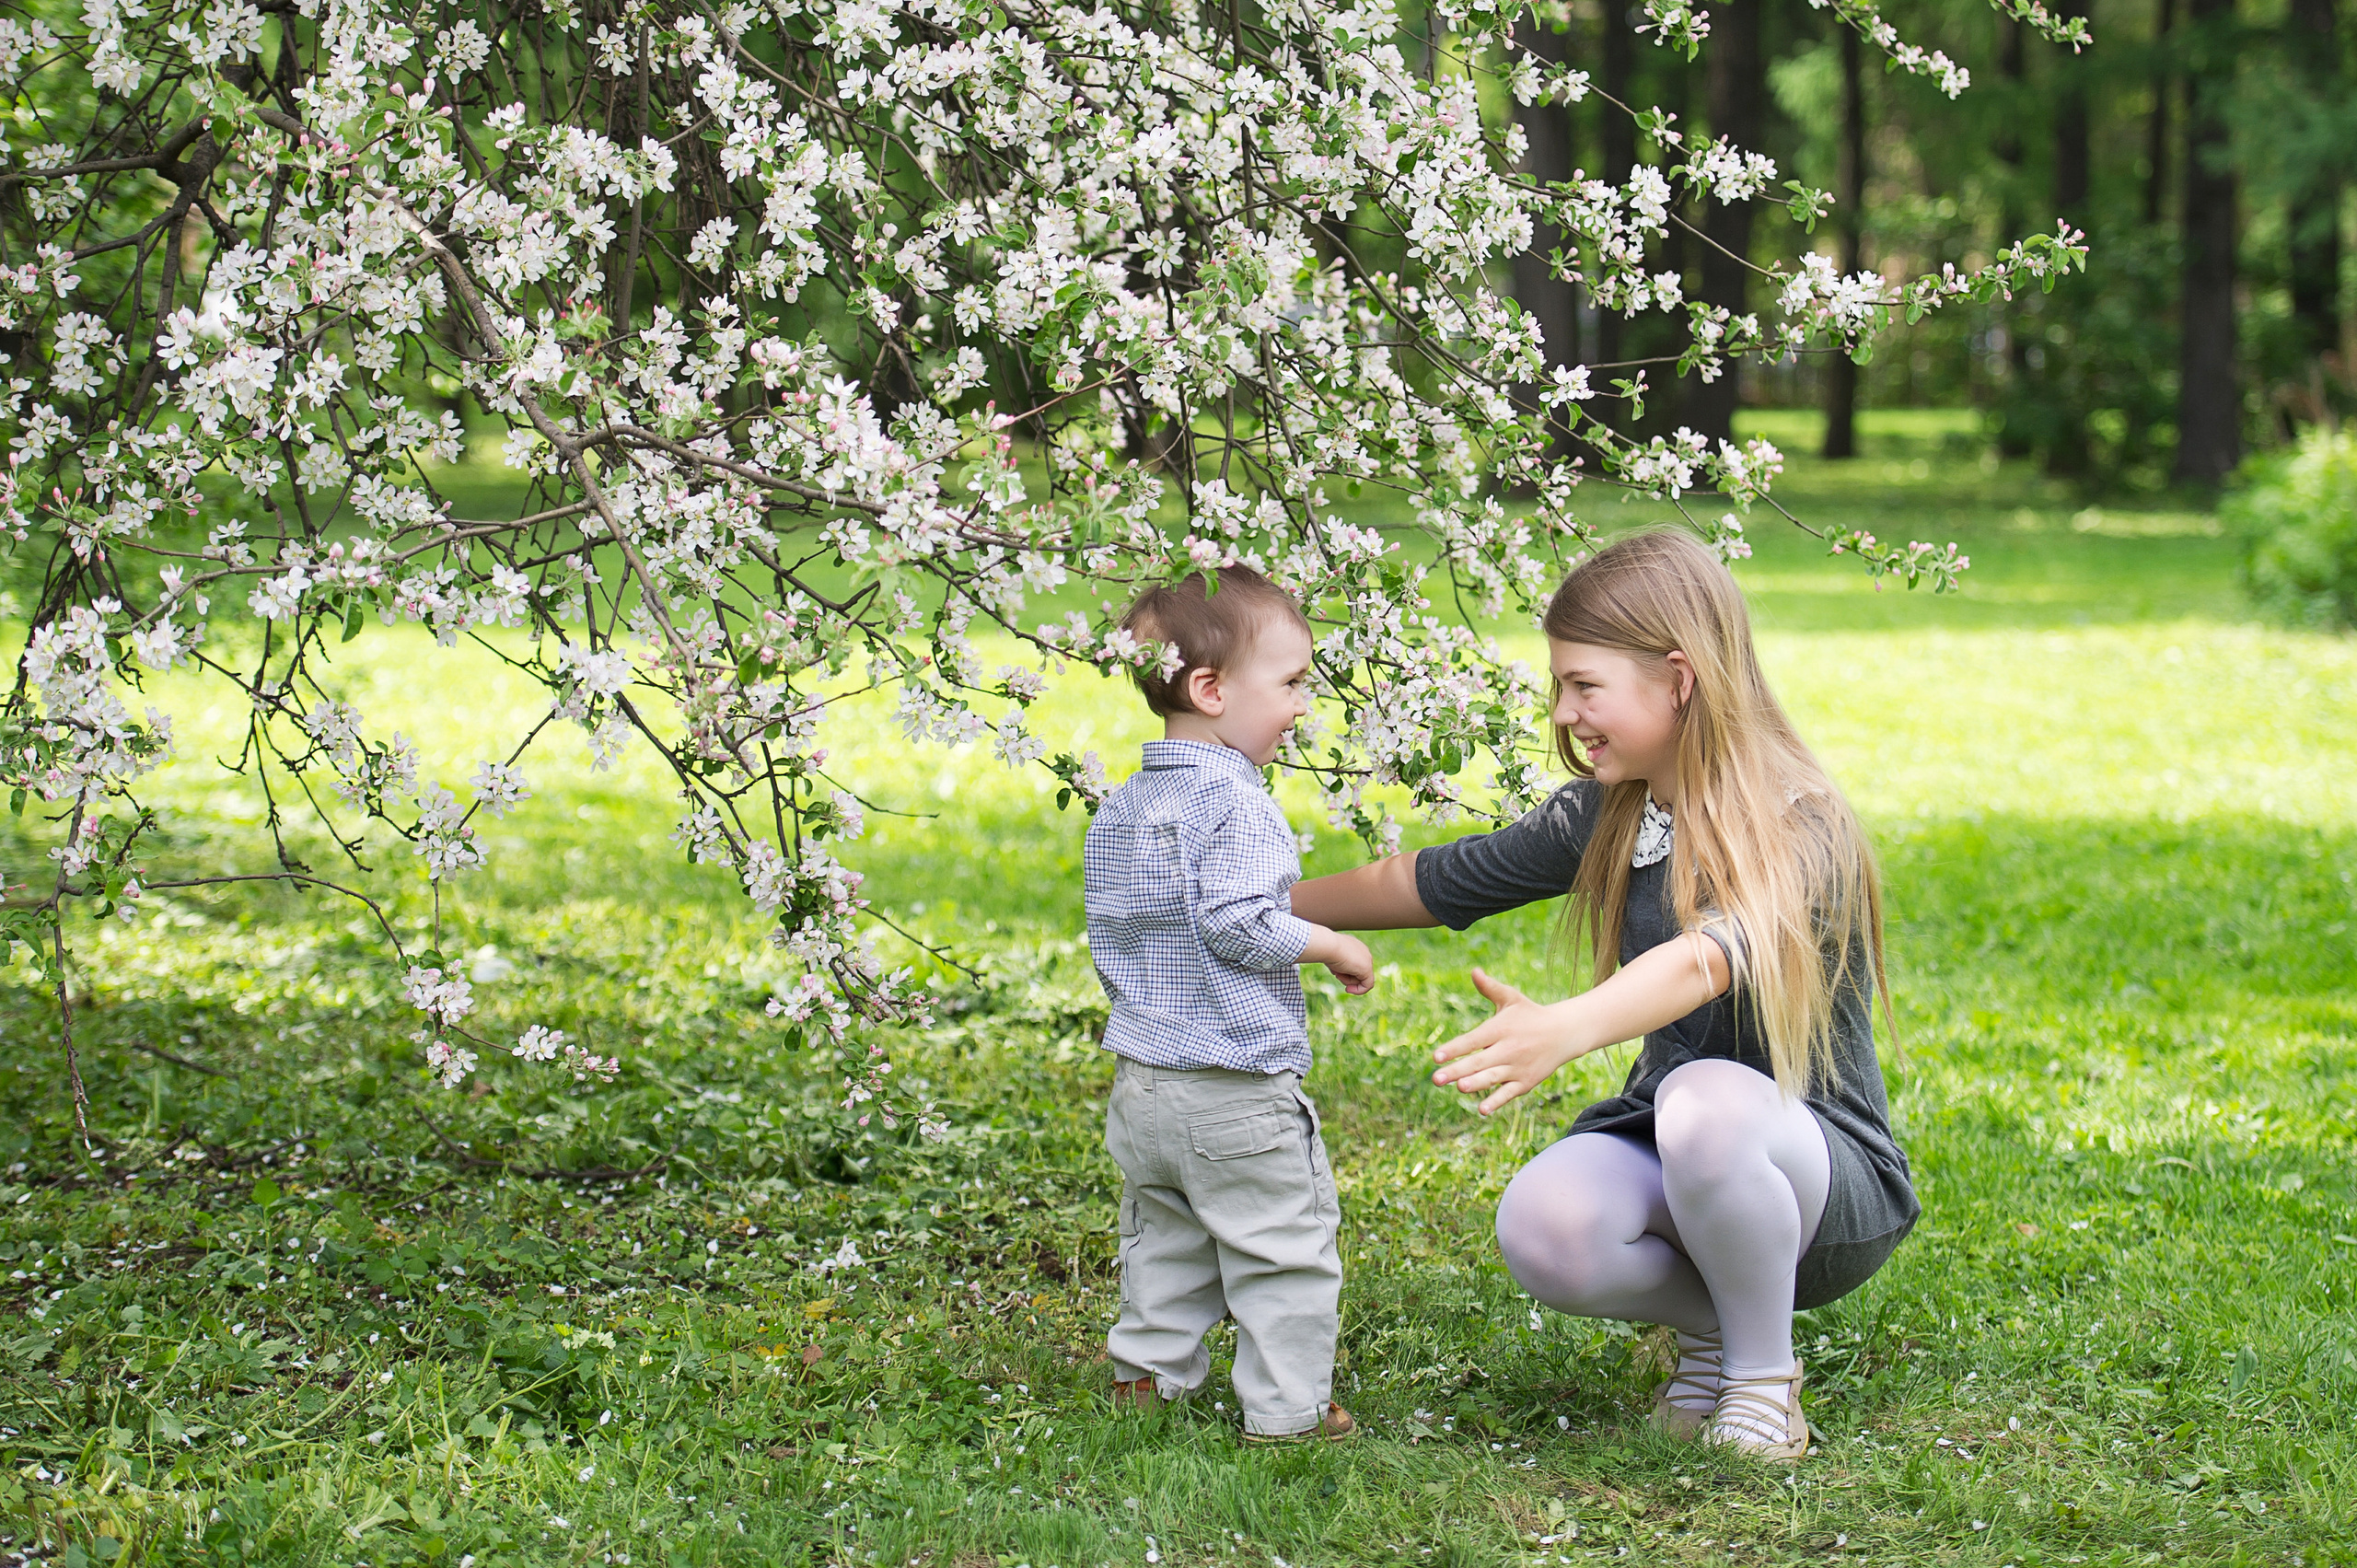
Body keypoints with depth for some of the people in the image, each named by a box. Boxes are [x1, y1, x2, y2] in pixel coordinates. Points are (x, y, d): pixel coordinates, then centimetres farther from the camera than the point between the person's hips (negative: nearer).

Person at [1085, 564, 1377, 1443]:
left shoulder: (1118, 810, 10)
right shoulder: (1234, 803, -18)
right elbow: (1241, 924, -26)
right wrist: (1336, 948, -13)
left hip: (1141, 1084, 8)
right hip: (1237, 1090, -8)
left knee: (1164, 1238, 22)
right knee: (1284, 1250, 2)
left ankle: (1148, 1372, 27)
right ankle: (1287, 1409, 4)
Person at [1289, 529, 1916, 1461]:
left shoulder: (1802, 835, -19)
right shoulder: (1606, 819, 3)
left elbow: (1702, 960, -40)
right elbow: (1424, 884, 15)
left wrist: (1562, 1030, -58)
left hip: (1832, 1180, -5)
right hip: (1671, 1165, 5)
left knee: (1705, 1102, -40)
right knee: (1540, 1229, -30)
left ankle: (1764, 1370, -13)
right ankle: (1710, 1323, 3)